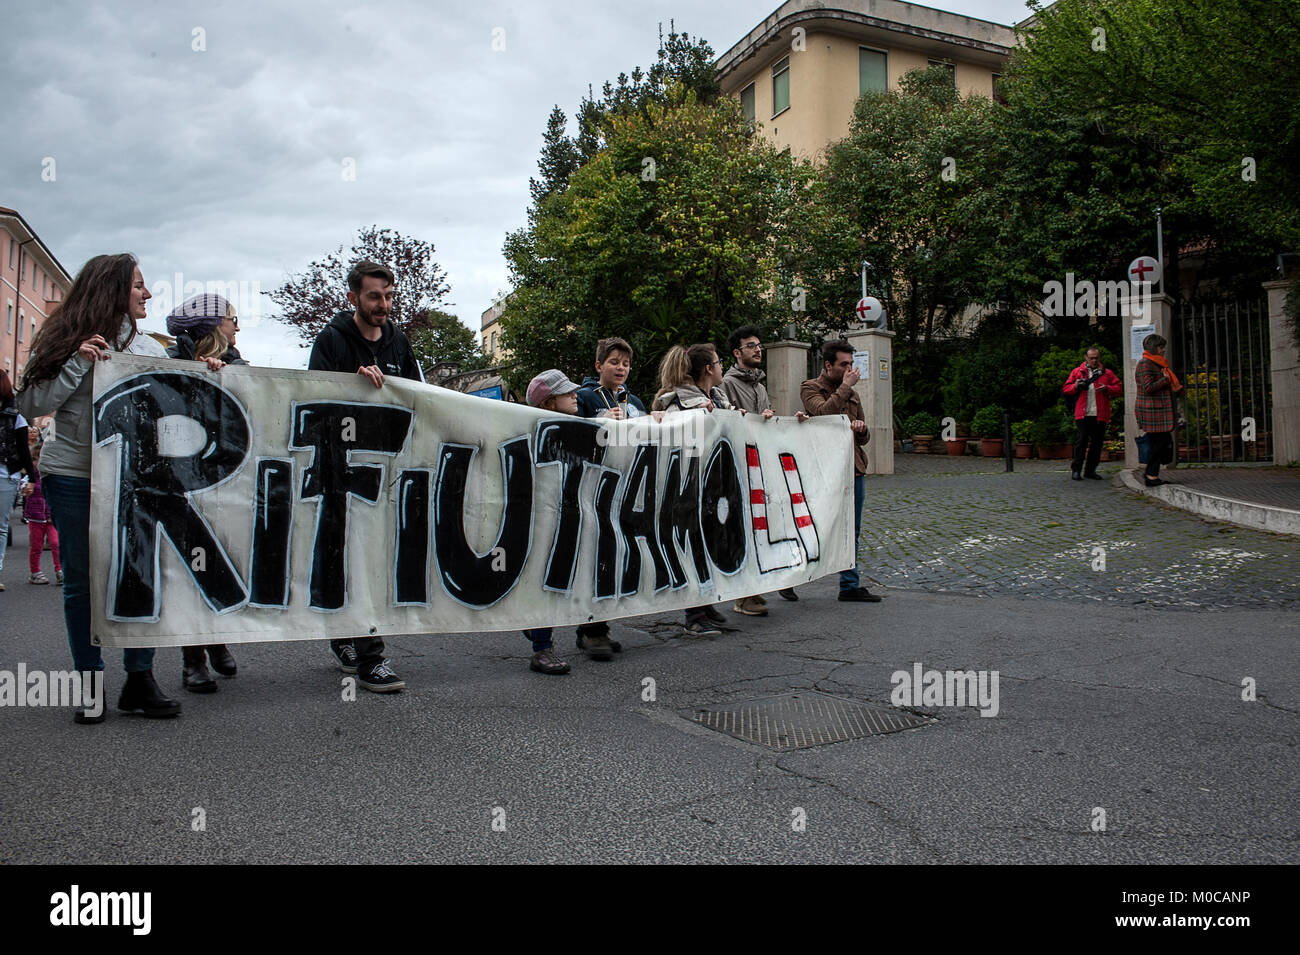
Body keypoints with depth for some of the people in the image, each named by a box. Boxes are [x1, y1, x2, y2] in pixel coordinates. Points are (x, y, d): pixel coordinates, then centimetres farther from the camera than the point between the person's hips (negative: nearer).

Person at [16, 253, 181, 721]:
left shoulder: (148, 347, 11)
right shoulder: (64, 340, 1)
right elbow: (31, 404, -4)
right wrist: (78, 363, -13)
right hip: (74, 476, -3)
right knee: (81, 581, 5)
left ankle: (139, 681, 10)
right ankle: (89, 683, 16)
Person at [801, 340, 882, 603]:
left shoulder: (851, 394, 19)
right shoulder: (811, 388, -1)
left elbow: (864, 438, 21)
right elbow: (824, 412, -23)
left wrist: (860, 427, -2)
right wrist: (845, 386, -13)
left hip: (854, 469, 7)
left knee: (852, 531, 11)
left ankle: (850, 585, 19)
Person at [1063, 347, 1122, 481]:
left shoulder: (1107, 373, 13)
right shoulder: (1077, 372, 11)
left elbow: (1119, 388, 9)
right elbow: (1065, 389, 11)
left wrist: (1107, 389, -10)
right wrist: (1075, 386, -9)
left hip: (1100, 415, 2)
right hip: (1083, 414, -2)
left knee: (1097, 443, 5)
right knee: (1081, 441, -6)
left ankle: (1090, 470, 14)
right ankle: (1076, 470, 2)